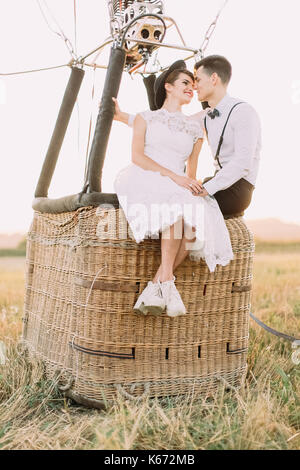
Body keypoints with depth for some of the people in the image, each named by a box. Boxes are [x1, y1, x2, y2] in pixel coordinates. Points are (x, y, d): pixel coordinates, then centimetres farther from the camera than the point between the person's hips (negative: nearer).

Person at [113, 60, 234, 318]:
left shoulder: (195, 128, 26)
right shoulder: (145, 118, 16)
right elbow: (137, 156, -1)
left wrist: (192, 184, -2)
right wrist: (173, 176, -15)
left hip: (181, 191, 4)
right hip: (142, 181, -3)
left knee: (197, 220, -32)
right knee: (178, 207, -37)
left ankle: (156, 284, -32)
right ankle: (167, 280, -34)